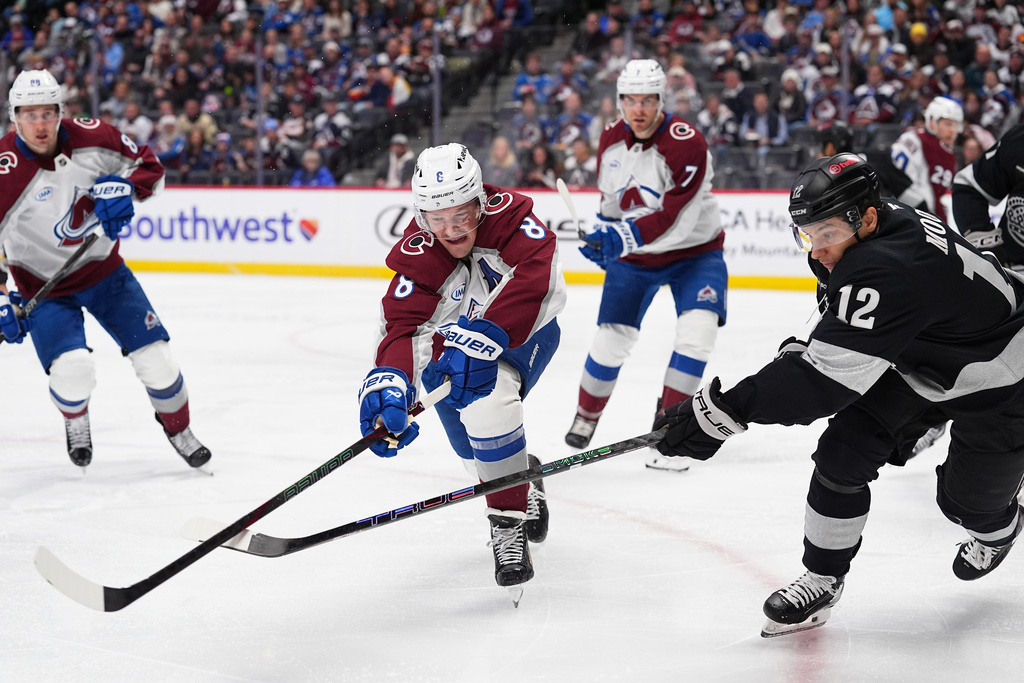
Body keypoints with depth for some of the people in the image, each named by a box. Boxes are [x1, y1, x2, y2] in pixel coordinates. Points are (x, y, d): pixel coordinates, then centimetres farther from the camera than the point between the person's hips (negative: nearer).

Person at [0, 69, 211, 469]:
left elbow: (149, 165, 0)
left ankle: (178, 430, 30)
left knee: (155, 359, 0)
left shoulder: (90, 138, -14)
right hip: (45, 286, -3)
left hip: (104, 270, 3)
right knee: (73, 371, -22)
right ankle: (75, 422, 16)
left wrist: (123, 189, -20)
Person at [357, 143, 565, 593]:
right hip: (451, 342, 3)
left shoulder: (509, 215, -29)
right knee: (474, 448, -2)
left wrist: (483, 337, -55)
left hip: (525, 333, -3)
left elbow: (537, 283, -45)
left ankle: (509, 523, -19)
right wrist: (387, 385, -54)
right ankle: (524, 481, 37)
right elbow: (402, 327, -33)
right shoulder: (417, 256, -23)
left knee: (487, 400, -32)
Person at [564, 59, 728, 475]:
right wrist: (604, 232, 3)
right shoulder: (610, 140, -4)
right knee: (611, 338, 1)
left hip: (693, 250, -4)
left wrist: (627, 235, -39)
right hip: (633, 255, 4)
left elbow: (677, 218, -32)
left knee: (698, 329, -23)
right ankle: (586, 416, 27)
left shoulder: (686, 144, -24)